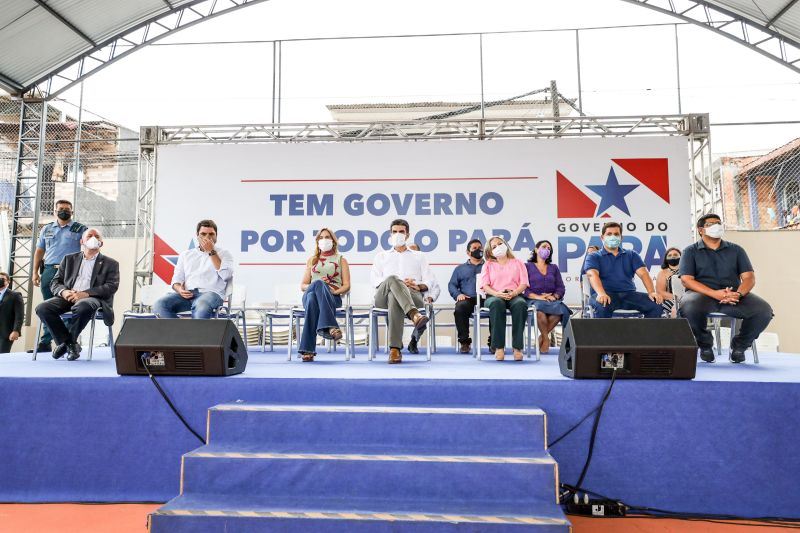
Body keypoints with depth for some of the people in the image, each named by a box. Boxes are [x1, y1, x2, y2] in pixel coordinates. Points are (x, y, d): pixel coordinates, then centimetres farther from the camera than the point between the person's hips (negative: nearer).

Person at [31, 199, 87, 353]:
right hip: (49, 271, 4)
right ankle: (45, 343, 12)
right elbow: (39, 251, 18)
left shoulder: (80, 229, 7)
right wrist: (35, 272, 10)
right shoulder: (47, 229, 18)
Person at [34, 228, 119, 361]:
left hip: (93, 298, -4)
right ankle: (70, 344, -10)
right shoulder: (69, 259, 23)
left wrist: (85, 294, -16)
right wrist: (63, 292, -9)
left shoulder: (110, 264, 12)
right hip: (68, 297, 4)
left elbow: (111, 286, -2)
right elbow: (55, 282, 17)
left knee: (82, 306, -38)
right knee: (42, 308, -23)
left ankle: (68, 341, -11)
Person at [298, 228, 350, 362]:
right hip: (311, 294, 2)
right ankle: (331, 327, -50)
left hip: (333, 298, -1)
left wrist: (335, 291, -10)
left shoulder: (341, 260, 22)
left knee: (314, 297, -40)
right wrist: (313, 286, -2)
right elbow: (302, 285, 20)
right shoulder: (312, 260, 28)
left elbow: (346, 285, 11)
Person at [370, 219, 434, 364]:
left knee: (394, 297, -41)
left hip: (412, 295, 0)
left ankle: (394, 349, -51)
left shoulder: (418, 257, 33)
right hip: (383, 296, 0)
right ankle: (415, 315, -61)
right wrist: (398, 283, -5)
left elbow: (429, 281, 20)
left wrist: (418, 285, -6)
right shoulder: (381, 256, 33)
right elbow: (374, 280, 14)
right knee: (392, 279, -39)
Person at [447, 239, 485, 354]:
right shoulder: (460, 268, 29)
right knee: (460, 307, -35)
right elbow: (451, 285, 18)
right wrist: (458, 294, -4)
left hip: (485, 298, -1)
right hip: (467, 299, 1)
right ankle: (464, 341, -23)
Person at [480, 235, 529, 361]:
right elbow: (484, 285, 6)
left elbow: (524, 283, 8)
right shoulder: (488, 265, 21)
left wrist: (514, 293, -14)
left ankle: (517, 347, -36)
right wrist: (497, 293, -15)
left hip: (515, 295, 1)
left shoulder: (517, 263, 22)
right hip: (495, 296, 0)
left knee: (520, 304, -38)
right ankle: (499, 347, -39)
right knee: (497, 304, -39)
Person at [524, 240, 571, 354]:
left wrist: (554, 296, -9)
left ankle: (542, 337, -16)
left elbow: (561, 288, 14)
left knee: (561, 309, -35)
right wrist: (537, 297, -16)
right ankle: (546, 338, -18)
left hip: (552, 300, 3)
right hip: (534, 301, -3)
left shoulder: (554, 268, 24)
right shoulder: (527, 266, 12)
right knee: (540, 308, -41)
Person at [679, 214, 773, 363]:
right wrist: (714, 294, -20)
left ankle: (739, 345, 4)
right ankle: (705, 344, -6)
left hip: (734, 295, 3)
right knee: (689, 308, -38)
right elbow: (687, 280, -5)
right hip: (703, 294, -3)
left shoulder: (736, 250, 18)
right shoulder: (691, 251, 8)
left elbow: (749, 277, 7)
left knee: (763, 310, -25)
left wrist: (738, 293, -17)